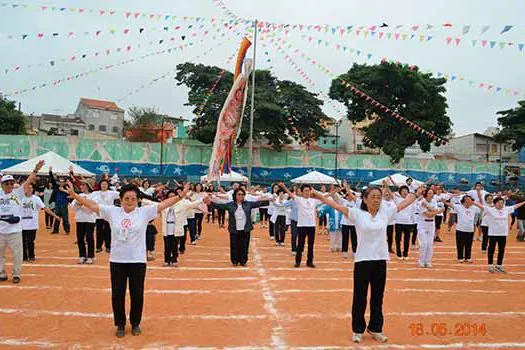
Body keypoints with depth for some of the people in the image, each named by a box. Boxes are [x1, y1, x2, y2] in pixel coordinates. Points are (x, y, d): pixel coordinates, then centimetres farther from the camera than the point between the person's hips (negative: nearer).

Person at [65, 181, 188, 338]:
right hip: (117, 261, 1)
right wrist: (74, 195, -8)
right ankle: (120, 324, 29)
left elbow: (163, 204, -8)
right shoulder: (112, 211, 0)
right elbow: (92, 205, 0)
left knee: (137, 294, 9)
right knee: (117, 294, 9)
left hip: (138, 261, -1)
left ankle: (135, 323, 30)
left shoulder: (145, 212, -4)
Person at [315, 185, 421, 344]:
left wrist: (416, 194, 18)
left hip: (380, 260, 3)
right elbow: (338, 206, -13)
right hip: (362, 260, -3)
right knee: (360, 297, 7)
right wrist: (320, 197, -20)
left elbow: (402, 204, 13)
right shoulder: (357, 213, -6)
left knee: (377, 297, 15)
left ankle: (375, 328, 30)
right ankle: (358, 330, 22)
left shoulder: (385, 212, 3)